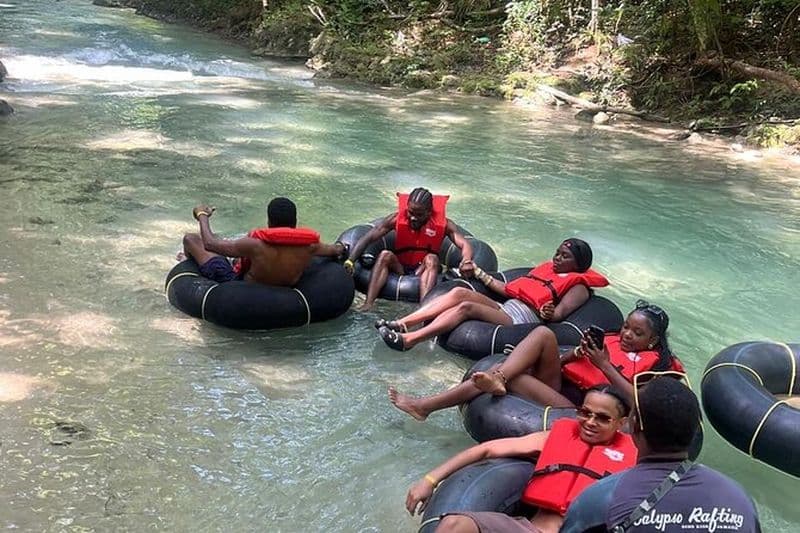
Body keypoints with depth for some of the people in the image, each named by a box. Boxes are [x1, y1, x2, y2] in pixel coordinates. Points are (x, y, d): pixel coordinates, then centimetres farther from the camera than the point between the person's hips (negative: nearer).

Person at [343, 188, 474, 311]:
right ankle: (368, 304, -41)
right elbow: (367, 238, -17)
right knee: (385, 255, -27)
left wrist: (466, 262, -47)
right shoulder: (397, 218, -13)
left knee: (432, 259, -30)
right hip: (399, 268, 1)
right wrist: (350, 260, -31)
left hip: (425, 271, -1)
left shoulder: (443, 223, -13)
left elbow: (464, 244, -24)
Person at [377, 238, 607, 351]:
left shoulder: (578, 285, 6)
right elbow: (508, 288, 25)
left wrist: (549, 314, -35)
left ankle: (408, 340, -34)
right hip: (504, 308, 7)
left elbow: (560, 312, -13)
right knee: (460, 292, -16)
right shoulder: (547, 268, 27)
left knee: (466, 306, -27)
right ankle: (401, 324, -23)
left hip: (520, 321, -7)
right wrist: (478, 272, 25)